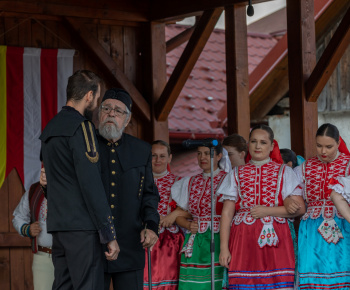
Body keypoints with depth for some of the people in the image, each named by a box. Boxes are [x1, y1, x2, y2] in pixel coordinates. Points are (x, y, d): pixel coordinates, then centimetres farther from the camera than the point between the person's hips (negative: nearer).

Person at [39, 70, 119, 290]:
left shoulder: (50, 129, 18)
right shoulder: (80, 127, -10)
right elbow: (91, 185, -15)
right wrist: (110, 234, -14)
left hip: (58, 225, 9)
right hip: (82, 227, -9)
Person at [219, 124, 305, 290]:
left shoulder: (284, 172, 11)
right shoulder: (237, 174, 14)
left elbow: (299, 208, 3)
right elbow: (227, 213, 8)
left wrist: (267, 211, -8)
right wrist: (223, 248, -1)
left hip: (274, 238, -1)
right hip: (243, 239, 1)